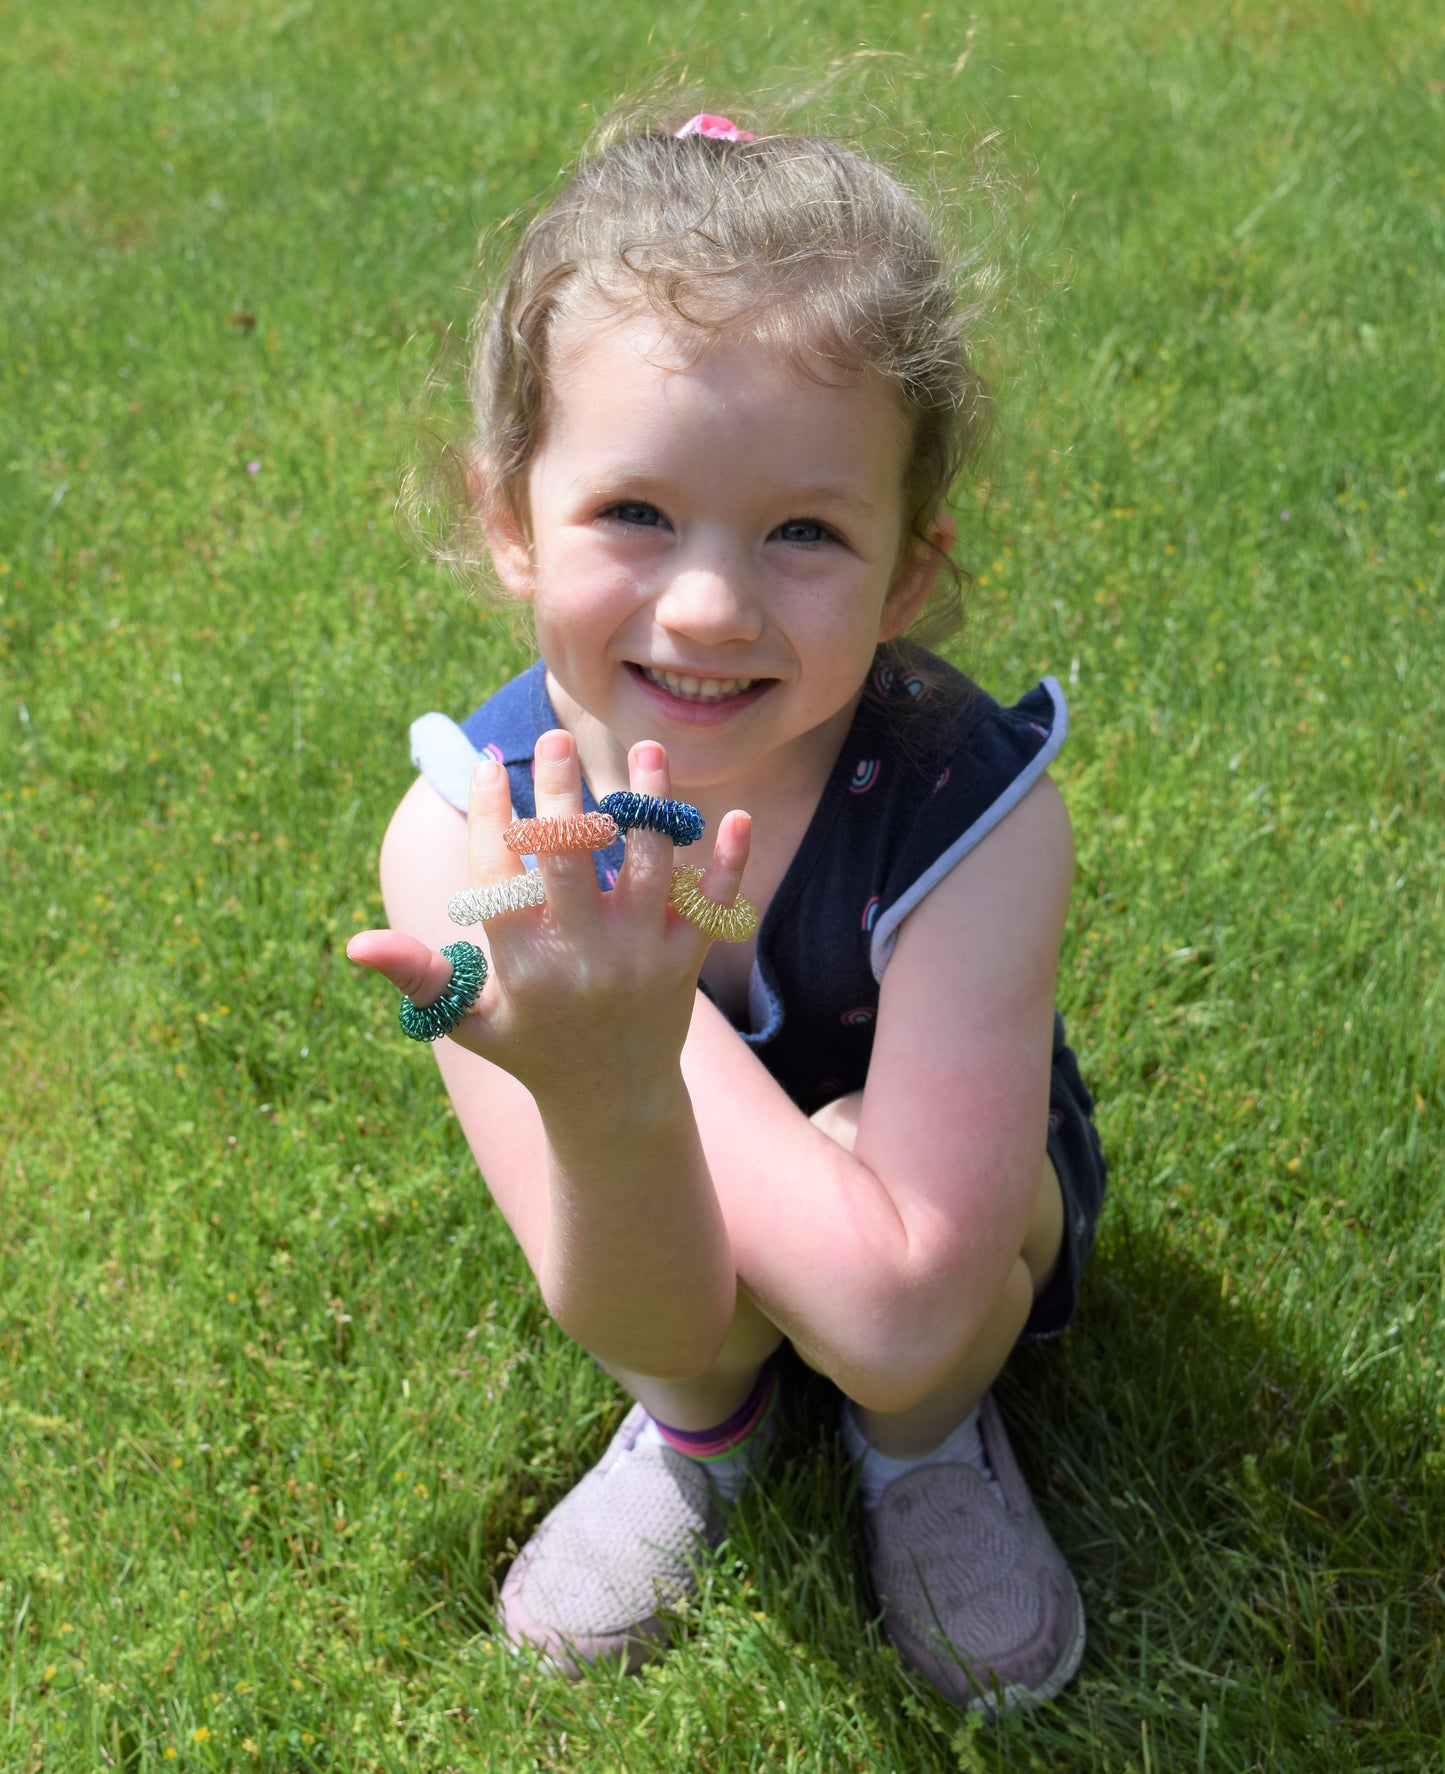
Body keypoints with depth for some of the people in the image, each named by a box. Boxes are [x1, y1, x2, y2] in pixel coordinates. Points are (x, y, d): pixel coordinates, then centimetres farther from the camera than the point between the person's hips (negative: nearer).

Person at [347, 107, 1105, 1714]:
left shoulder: (971, 815, -35)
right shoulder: (468, 836, -28)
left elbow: (901, 1317, -38)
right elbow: (627, 1308, -30)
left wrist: (650, 1032, -43)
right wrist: (606, 1096, -51)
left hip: (959, 1234, 0)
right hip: (665, 1261, 1)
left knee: (912, 1373, -32)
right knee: (670, 1348, -32)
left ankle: (929, 1439, 5)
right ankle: (701, 1422, 5)